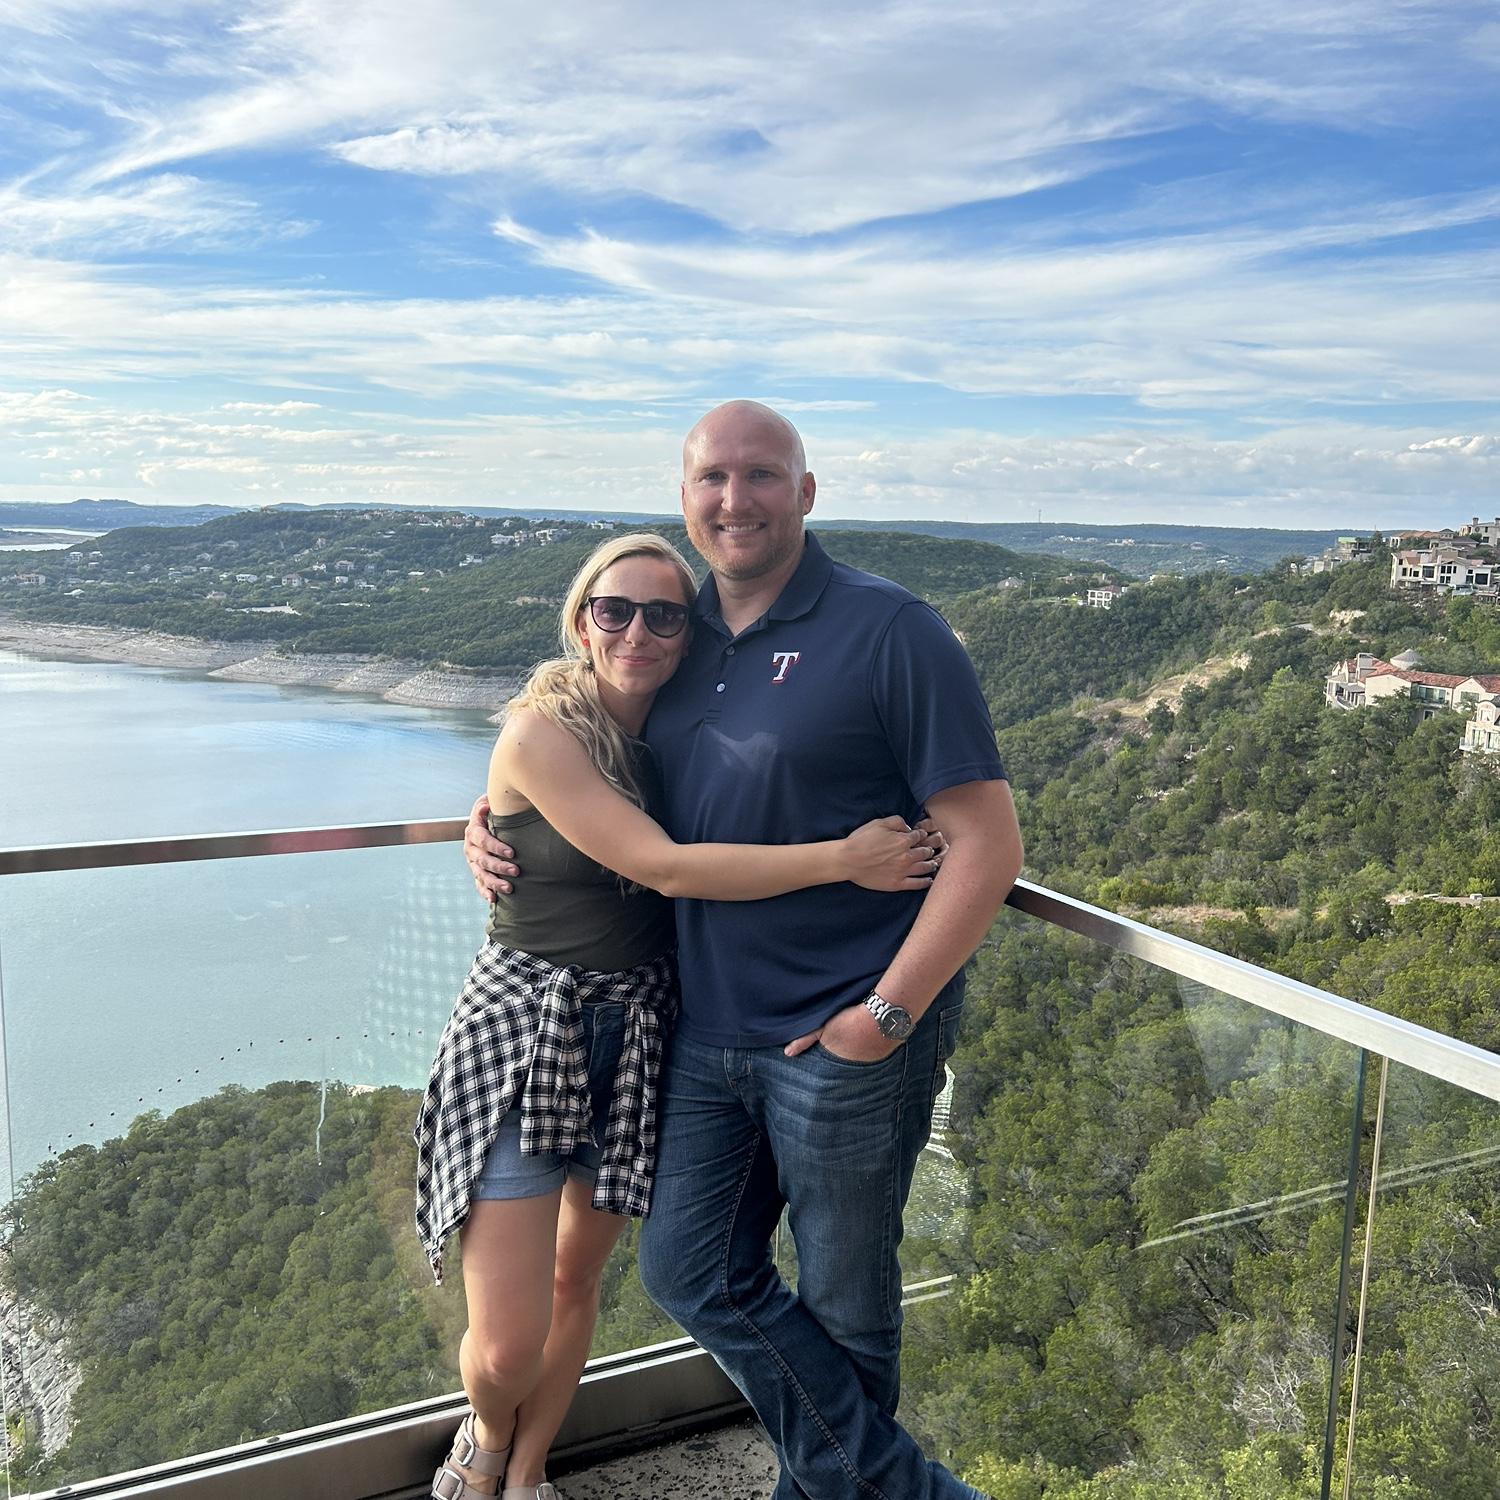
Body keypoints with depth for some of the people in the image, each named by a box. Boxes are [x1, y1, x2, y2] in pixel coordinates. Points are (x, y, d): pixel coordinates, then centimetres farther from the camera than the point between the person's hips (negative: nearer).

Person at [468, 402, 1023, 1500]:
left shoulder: (888, 632, -11)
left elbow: (988, 842, -15)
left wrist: (885, 1014, -18)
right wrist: (496, 828, 5)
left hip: (846, 1040, -6)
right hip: (709, 1030, 7)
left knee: (844, 1303, 11)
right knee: (692, 1274, 12)